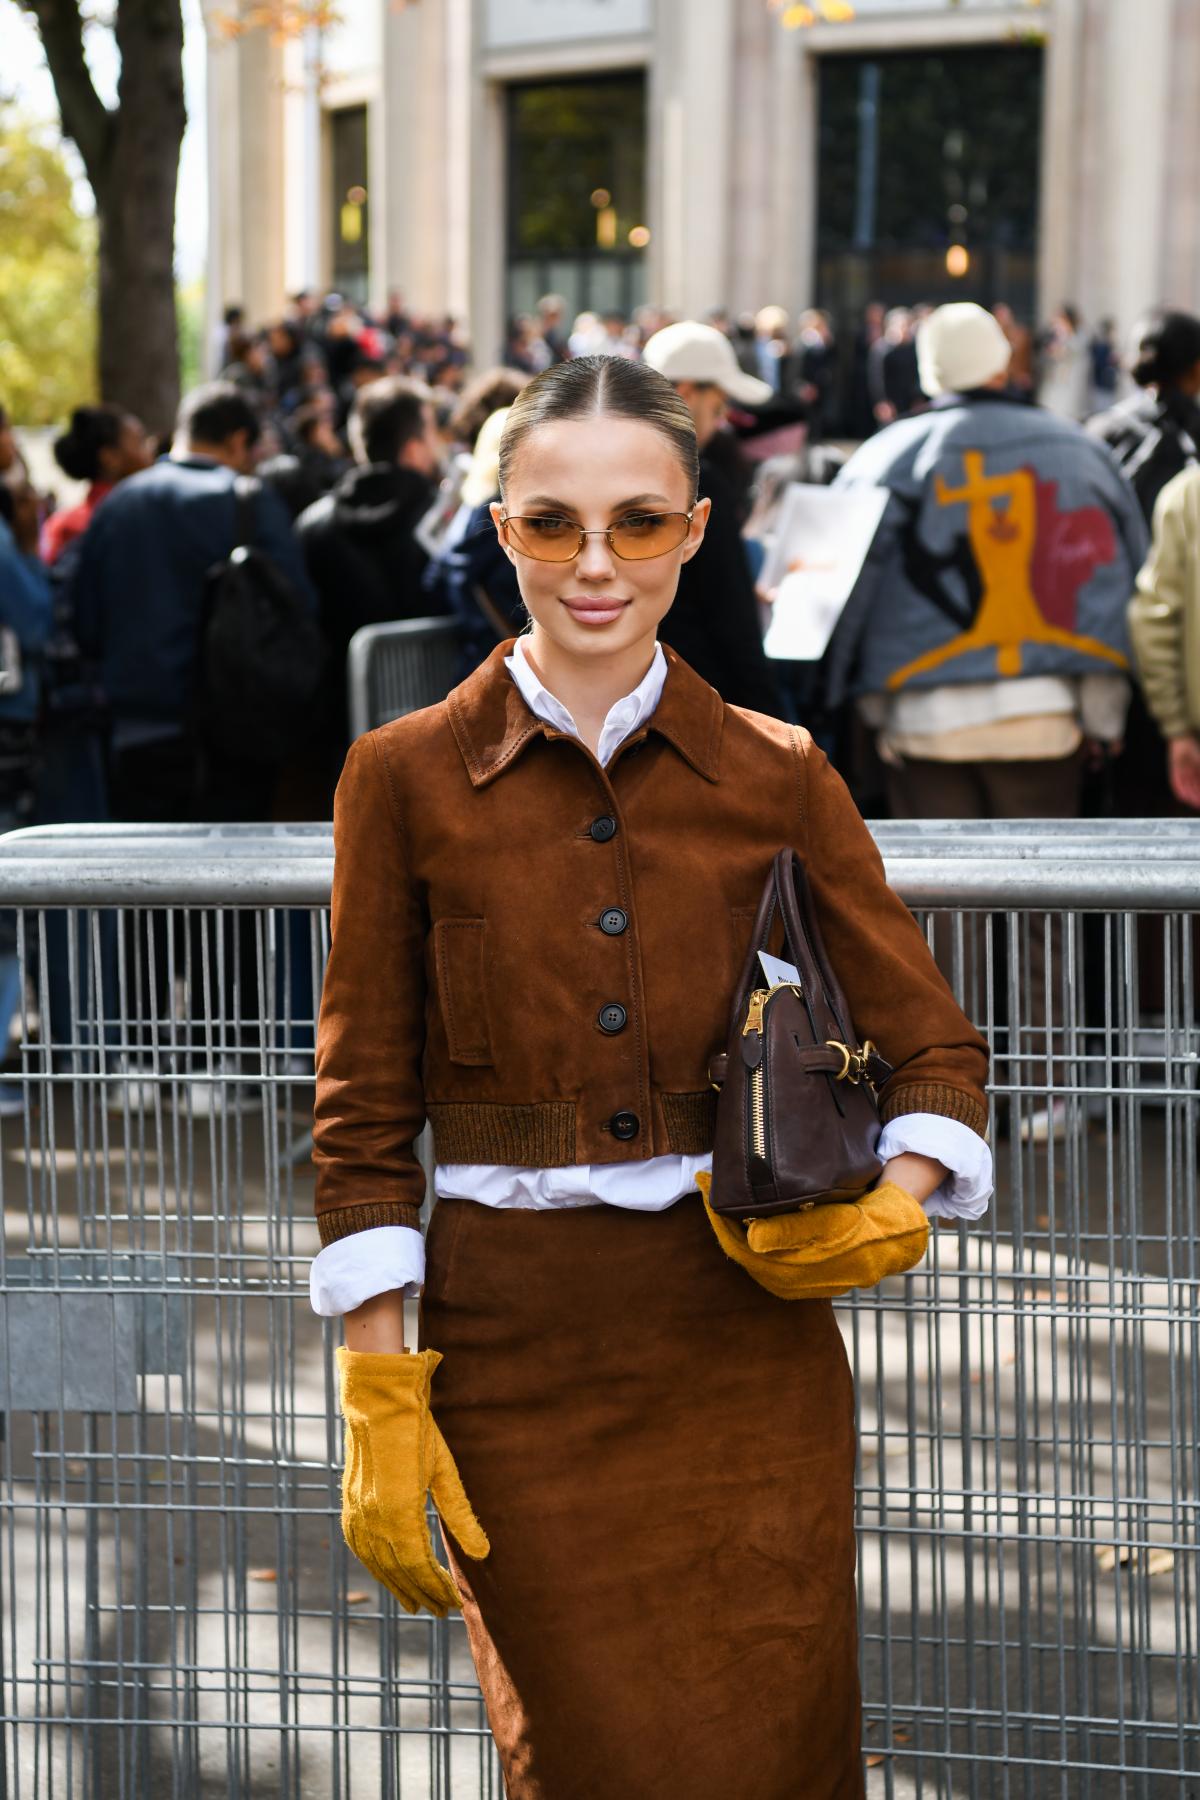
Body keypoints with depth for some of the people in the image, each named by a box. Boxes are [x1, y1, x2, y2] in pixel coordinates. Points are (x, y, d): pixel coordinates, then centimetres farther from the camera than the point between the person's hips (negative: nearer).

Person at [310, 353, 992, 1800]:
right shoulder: (406, 778, 0)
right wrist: (379, 1403, -5)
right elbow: (363, 1114, 1)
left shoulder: (776, 775, 4)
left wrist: (896, 1202, -13)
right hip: (519, 1356, -1)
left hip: (752, 1343, 1)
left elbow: (932, 1047, 7)